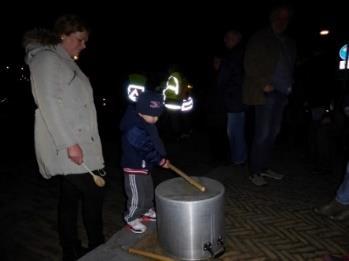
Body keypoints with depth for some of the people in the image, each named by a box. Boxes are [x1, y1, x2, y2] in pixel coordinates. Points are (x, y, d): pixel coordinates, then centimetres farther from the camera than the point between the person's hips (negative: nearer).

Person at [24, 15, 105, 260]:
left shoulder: (67, 63, 21)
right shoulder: (46, 58, -6)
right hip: (67, 147, -9)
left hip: (79, 143, 9)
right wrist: (69, 143, -21)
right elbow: (49, 104, -17)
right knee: (94, 192, -4)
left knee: (70, 198, 13)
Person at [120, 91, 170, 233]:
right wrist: (160, 161, -19)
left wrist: (162, 157, 6)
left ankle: (147, 212, 45)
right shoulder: (134, 129, -29)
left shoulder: (148, 125, 3)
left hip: (145, 166, 10)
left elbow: (155, 143, 15)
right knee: (137, 198, 4)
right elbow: (145, 150, -28)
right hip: (134, 168, -10)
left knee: (149, 192, 24)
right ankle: (132, 219, 26)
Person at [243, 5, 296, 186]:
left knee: (273, 133, 8)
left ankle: (264, 168, 19)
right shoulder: (259, 39, 2)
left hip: (281, 93, 7)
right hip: (265, 93, -7)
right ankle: (255, 172, 1)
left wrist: (290, 85, 10)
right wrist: (264, 84, -15)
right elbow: (249, 64, -6)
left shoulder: (289, 43, 21)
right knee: (262, 134, -8)